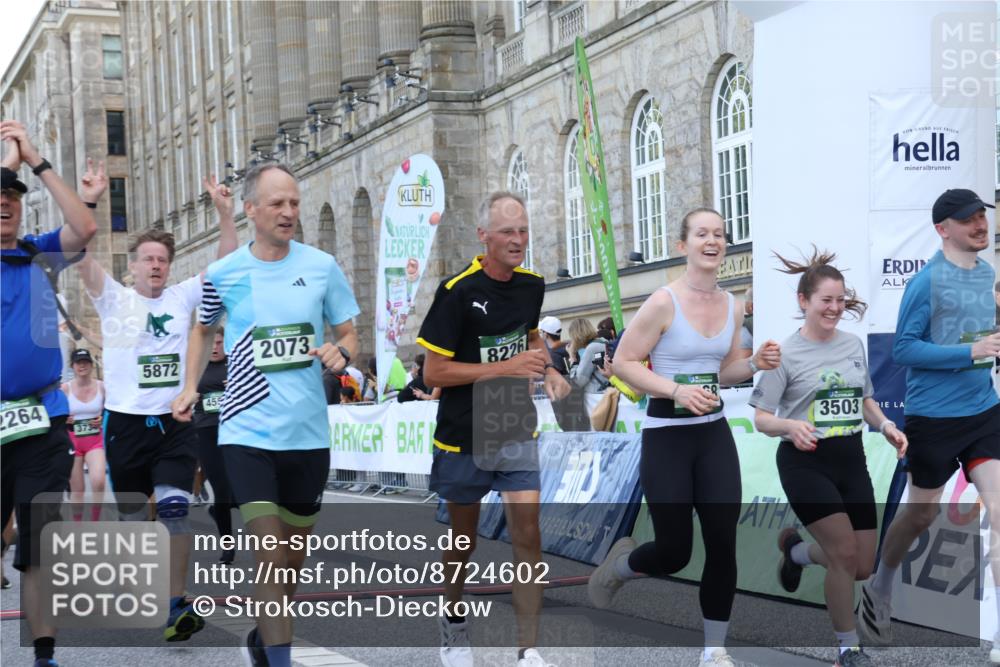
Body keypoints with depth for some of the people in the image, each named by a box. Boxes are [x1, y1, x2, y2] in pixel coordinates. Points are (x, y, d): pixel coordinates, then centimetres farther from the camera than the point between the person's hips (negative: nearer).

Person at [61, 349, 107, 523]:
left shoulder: (102, 386, -2)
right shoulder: (65, 388, -4)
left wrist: (104, 419, -8)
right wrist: (63, 419, -16)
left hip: (96, 441, 0)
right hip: (72, 442, 0)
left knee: (98, 482, -20)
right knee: (76, 490, 3)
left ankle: (94, 524, -1)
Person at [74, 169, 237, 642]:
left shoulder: (183, 297, 7)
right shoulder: (113, 298, 3)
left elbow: (227, 265, 2)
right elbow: (80, 256, -9)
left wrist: (224, 212, -9)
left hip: (174, 422, 0)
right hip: (125, 423, 0)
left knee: (174, 508, -16)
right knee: (133, 517, 11)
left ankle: (177, 604, -12)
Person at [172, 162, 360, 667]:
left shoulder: (322, 266, -1)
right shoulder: (222, 273, -1)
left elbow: (349, 334, 7)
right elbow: (203, 330, 18)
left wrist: (341, 352, -16)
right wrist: (190, 387, 4)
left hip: (308, 434, 2)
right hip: (247, 432, -2)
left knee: (293, 557, 15)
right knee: (269, 554, -14)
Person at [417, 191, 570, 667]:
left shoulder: (532, 285, 1)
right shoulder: (457, 291, -17)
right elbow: (433, 372, -17)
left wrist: (548, 371, 0)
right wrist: (506, 367, -23)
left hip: (518, 434, 4)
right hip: (463, 437, -4)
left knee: (527, 535, -5)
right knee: (464, 538, 12)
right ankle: (453, 623, 37)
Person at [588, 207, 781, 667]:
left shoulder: (732, 306, 5)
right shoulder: (663, 303, -14)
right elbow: (622, 363, -12)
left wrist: (755, 364, -4)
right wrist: (675, 390, -23)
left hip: (714, 435, 5)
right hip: (666, 437, -5)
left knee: (723, 545, 0)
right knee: (674, 552, -1)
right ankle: (620, 563, 35)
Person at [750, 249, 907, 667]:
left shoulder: (854, 345, 7)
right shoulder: (785, 354, -8)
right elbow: (760, 418, -8)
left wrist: (886, 425, 0)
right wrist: (789, 426, -29)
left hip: (851, 459, 6)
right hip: (806, 463, -5)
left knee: (862, 568, 4)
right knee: (845, 553, -15)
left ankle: (796, 549, 36)